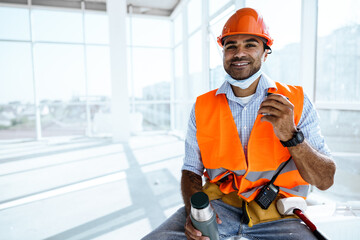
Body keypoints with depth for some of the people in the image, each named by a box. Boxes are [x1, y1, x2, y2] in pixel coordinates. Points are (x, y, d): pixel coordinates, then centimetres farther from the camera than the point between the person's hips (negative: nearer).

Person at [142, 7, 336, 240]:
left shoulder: (296, 102, -1)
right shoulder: (202, 107, 2)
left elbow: (325, 181, -3)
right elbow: (191, 170, 5)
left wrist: (291, 136, -20)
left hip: (276, 215, 0)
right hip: (218, 205, 2)